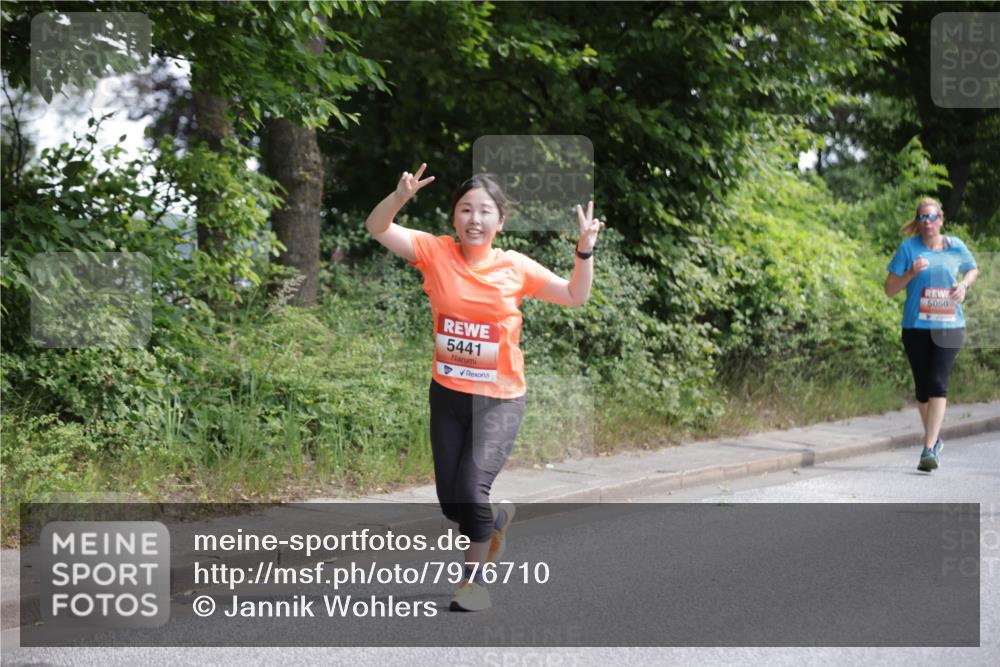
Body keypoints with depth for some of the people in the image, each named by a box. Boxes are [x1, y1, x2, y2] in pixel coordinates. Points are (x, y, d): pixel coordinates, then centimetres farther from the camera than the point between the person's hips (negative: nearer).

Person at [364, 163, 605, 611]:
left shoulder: (515, 267, -5)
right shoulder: (436, 252, -4)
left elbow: (575, 297, 4)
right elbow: (377, 228, -11)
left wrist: (585, 250, -11)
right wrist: (400, 197, -30)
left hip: (500, 400, -2)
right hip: (447, 394, 2)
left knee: (471, 491, -17)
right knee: (450, 502, 8)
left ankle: (474, 579, 7)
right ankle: (496, 519, 43)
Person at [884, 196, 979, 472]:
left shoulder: (955, 247, 4)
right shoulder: (908, 248, -1)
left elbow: (973, 270, 23)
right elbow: (889, 289, 0)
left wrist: (964, 284, 1)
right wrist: (911, 273, -16)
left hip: (948, 327, -1)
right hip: (916, 327, 1)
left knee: (938, 383, -15)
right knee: (922, 387, 10)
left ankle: (929, 448, -19)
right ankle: (935, 438, 32)